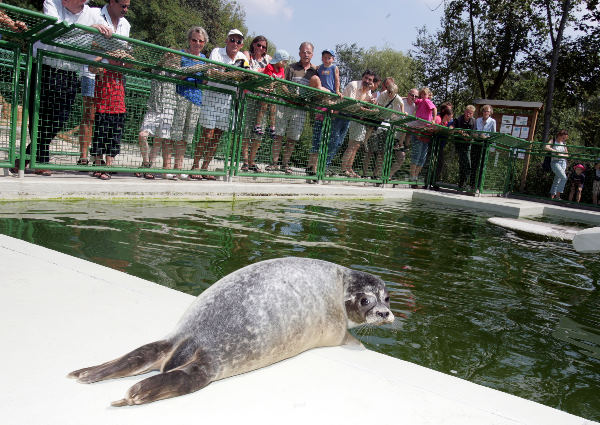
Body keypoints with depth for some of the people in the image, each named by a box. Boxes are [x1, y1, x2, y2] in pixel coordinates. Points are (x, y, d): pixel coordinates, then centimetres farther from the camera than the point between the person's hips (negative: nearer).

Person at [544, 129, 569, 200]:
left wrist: (561, 155, -8)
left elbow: (567, 155, 14)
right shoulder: (553, 141, -1)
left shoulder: (564, 144, 13)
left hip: (563, 162, 6)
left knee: (557, 180, 7)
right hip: (555, 162, -6)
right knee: (564, 178, -21)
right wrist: (556, 151, -18)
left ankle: (552, 196, 15)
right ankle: (558, 195, -17)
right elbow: (546, 147, -20)